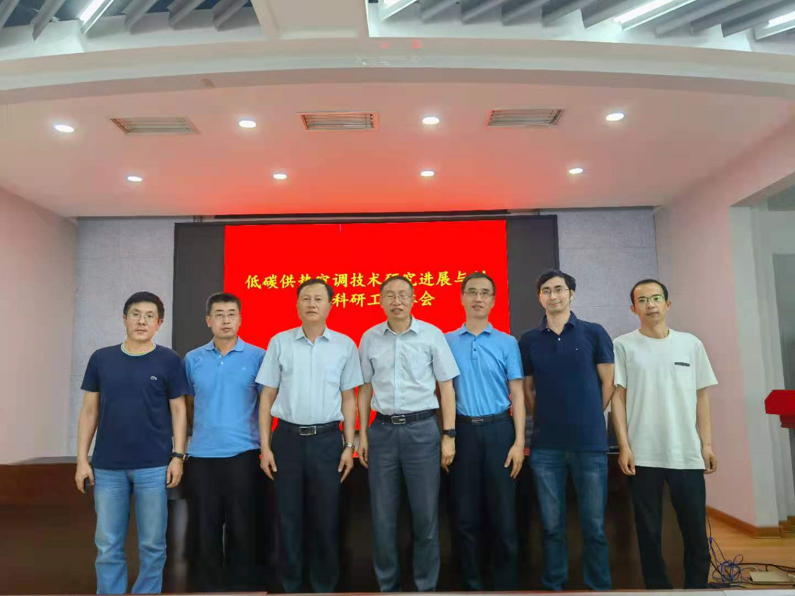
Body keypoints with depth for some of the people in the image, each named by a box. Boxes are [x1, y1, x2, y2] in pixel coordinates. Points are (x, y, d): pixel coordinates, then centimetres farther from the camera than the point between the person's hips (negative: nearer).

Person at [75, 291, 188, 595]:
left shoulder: (168, 361, -1)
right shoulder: (101, 359, 5)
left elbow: (178, 410, 1)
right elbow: (89, 411, 8)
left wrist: (178, 456, -6)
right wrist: (82, 459, 3)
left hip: (153, 466, -2)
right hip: (107, 466, 2)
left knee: (152, 544, 8)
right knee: (108, 545, 9)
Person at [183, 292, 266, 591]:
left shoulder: (257, 356, -2)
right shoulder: (193, 359, 6)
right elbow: (187, 404, 15)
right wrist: (201, 431, 10)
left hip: (242, 453, -2)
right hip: (201, 455, 2)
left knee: (241, 527, 6)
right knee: (206, 528, 11)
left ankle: (242, 586, 22)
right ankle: (209, 586, 26)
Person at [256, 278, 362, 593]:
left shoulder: (345, 345, 1)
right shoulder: (279, 342, 1)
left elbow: (348, 398, 5)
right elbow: (267, 396, 3)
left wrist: (349, 445, 1)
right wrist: (265, 446, -1)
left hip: (327, 439, 0)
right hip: (287, 437, 0)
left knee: (326, 518, 8)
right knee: (289, 516, 10)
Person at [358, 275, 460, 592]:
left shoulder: (432, 335, -3)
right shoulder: (370, 338, 4)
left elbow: (446, 388, 0)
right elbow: (366, 389, 11)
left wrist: (449, 435, -4)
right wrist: (363, 434, 8)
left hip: (422, 429, -2)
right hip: (382, 429, 2)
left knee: (426, 515, 6)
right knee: (383, 516, 10)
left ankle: (426, 586, 24)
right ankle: (387, 585, 28)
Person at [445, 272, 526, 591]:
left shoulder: (507, 343, 3)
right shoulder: (446, 342, 4)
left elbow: (517, 394, 2)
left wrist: (519, 441, -6)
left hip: (498, 429, 0)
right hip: (462, 430, 1)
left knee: (503, 514, 5)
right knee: (465, 515, 9)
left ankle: (506, 584, 21)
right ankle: (471, 584, 24)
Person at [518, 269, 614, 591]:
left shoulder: (594, 333, 2)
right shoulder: (528, 340, 6)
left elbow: (608, 383, 6)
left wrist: (588, 419, 7)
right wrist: (546, 419, 5)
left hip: (590, 442, -1)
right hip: (545, 444, 1)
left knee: (594, 524, 6)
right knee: (552, 525, 9)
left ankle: (598, 586, 21)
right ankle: (553, 585, 23)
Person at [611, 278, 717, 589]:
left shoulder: (690, 343, 6)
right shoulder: (624, 345, 0)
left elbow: (701, 396, 9)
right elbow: (618, 397, -1)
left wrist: (706, 443, 4)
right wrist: (624, 446, -7)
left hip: (687, 452, 2)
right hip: (643, 453, -2)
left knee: (695, 528, 9)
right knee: (648, 529, 8)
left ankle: (697, 585, 26)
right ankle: (657, 585, 22)